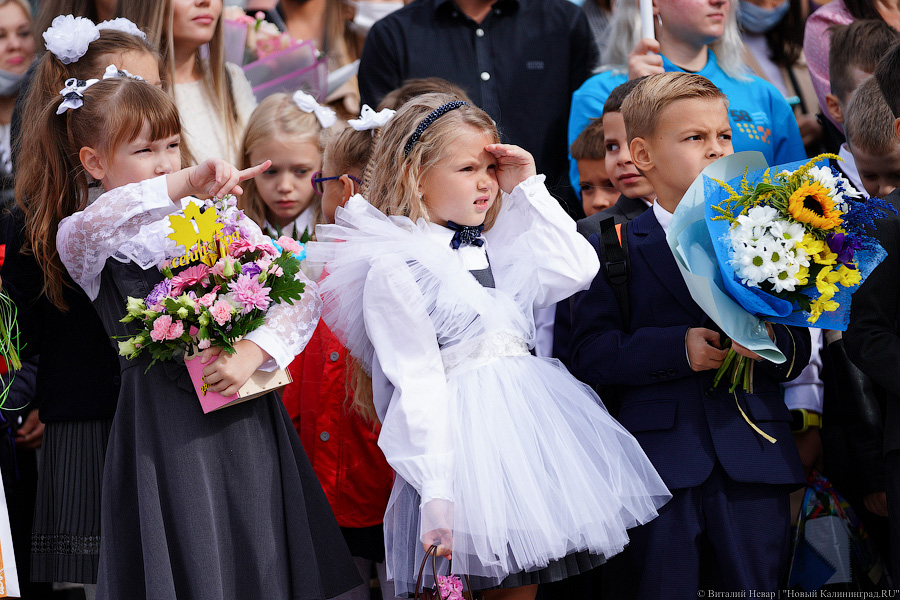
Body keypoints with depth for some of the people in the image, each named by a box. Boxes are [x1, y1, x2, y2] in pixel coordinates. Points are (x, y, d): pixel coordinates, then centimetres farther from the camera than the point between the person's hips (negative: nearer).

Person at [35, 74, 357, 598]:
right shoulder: (84, 241, 0)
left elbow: (303, 295, 2)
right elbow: (87, 226, -26)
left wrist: (253, 351, -16)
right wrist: (183, 183, -37)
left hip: (247, 422, 3)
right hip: (164, 431, -3)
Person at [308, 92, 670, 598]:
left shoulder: (493, 249, 16)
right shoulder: (394, 270, -8)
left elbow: (577, 269, 12)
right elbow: (418, 386, -14)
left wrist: (528, 189, 9)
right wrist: (435, 490, -20)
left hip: (532, 418, 7)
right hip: (467, 437, -7)